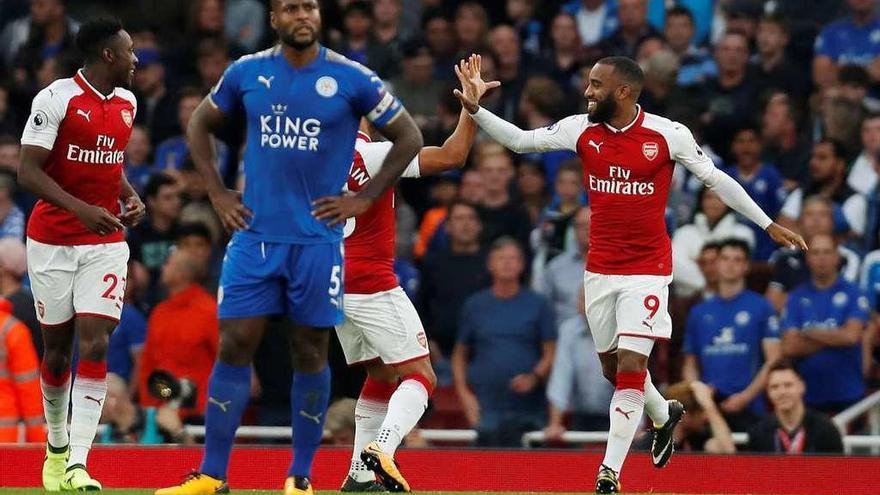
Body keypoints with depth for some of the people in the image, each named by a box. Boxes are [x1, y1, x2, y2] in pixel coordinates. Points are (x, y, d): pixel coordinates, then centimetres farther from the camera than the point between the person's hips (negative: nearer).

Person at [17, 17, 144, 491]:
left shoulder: (127, 104, 10)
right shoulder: (55, 99, -11)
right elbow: (29, 171, -15)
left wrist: (131, 198, 5)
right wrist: (82, 210, -25)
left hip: (106, 243, 4)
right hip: (52, 241, -4)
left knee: (95, 343, -11)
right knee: (57, 348, 6)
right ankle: (56, 448, 28)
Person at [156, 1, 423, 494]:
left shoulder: (352, 79, -4)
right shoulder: (247, 73, 3)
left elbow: (408, 138, 4)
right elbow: (200, 126, 18)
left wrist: (364, 199, -2)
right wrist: (218, 193, 9)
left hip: (317, 237, -2)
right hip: (255, 235, 2)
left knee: (310, 352, 4)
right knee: (235, 346, -2)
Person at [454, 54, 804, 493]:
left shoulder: (669, 135, -12)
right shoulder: (581, 130, -2)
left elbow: (715, 179, -3)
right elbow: (521, 141, 3)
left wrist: (768, 225, -1)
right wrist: (475, 110, -10)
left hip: (648, 269, -5)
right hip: (600, 269, 5)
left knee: (630, 366, -12)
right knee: (613, 367, 15)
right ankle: (664, 416, 46)